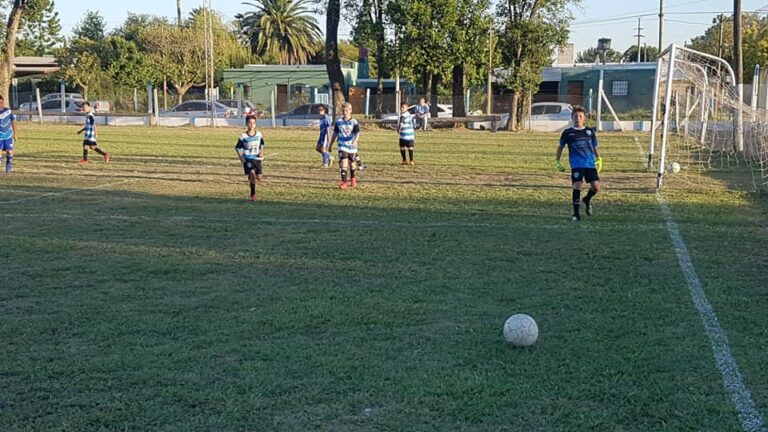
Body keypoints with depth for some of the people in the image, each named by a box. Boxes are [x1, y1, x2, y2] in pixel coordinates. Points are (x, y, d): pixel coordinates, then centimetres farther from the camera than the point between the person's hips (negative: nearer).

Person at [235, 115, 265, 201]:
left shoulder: (259, 134, 0)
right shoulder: (243, 136, -8)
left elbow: (262, 145, 18)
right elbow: (237, 148, 1)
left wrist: (261, 153, 1)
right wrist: (241, 157, -10)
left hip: (257, 158, 4)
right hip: (247, 159, -4)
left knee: (259, 177, -2)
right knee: (252, 173, -22)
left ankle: (250, 179, 36)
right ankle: (253, 194, -10)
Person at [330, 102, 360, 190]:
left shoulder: (354, 122, -7)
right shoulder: (338, 121, 1)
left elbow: (357, 133, -14)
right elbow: (335, 133, 10)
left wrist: (355, 141, -34)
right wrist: (330, 144, 13)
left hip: (352, 146, 0)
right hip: (342, 146, 0)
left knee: (352, 163, 16)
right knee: (343, 163, -15)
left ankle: (352, 178, 39)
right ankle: (344, 182, -15)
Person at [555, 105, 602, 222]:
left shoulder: (590, 131, 11)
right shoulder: (567, 133, 5)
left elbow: (595, 147, 19)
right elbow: (560, 147, 15)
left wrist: (599, 159, 7)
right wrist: (557, 162, 11)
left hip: (590, 164, 3)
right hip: (576, 164, -2)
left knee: (596, 186, -6)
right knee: (577, 186, -14)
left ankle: (587, 200, 28)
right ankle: (576, 213, -2)